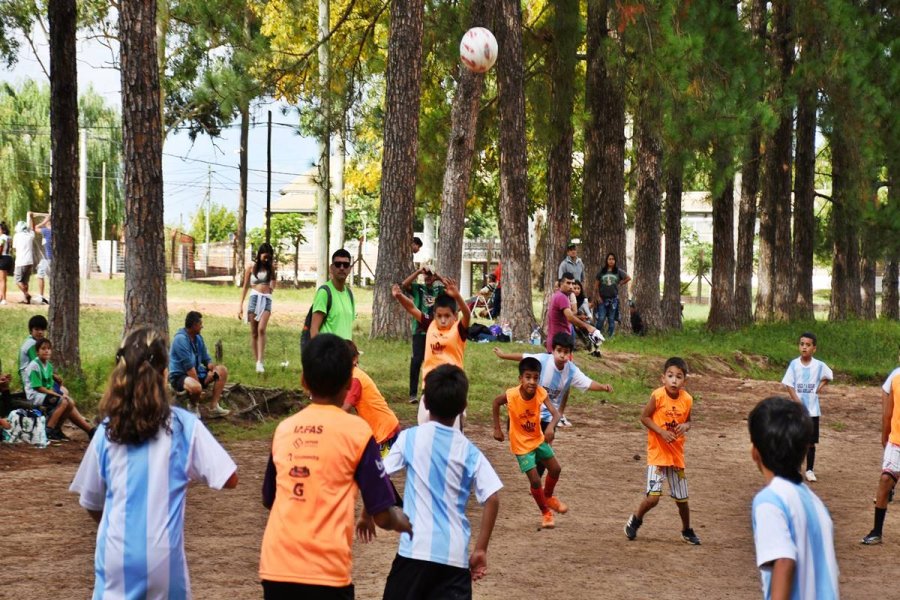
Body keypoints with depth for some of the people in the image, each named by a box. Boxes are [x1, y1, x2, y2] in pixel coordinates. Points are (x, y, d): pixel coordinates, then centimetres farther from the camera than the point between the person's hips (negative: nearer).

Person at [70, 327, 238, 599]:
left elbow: (91, 503, 10)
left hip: (116, 556, 2)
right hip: (163, 556, -2)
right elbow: (228, 479, -7)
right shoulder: (183, 425, -5)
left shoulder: (107, 429, 3)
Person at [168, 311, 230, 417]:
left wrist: (214, 369, -11)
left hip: (196, 372, 9)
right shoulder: (181, 339, -21)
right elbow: (189, 367, -23)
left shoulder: (198, 337, 6)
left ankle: (214, 406, -4)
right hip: (179, 376, -9)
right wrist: (200, 385, -23)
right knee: (195, 387, -40)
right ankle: (193, 406, -4)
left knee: (222, 370, 0)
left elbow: (206, 359, 11)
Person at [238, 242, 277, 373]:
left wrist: (273, 268, 0)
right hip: (254, 298, 0)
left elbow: (273, 285, 6)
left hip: (267, 300, 0)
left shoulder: (270, 267, 10)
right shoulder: (251, 268, 5)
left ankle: (260, 361, -23)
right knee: (254, 332, 1)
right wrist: (240, 305, 5)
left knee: (261, 330, -17)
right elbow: (245, 287, 8)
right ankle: (256, 361, 6)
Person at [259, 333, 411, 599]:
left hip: (275, 566, 4)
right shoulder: (356, 430, -3)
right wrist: (405, 523, 19)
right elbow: (382, 516, -2)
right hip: (326, 570, -4)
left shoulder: (284, 429, 9)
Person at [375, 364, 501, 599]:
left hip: (416, 548, -2)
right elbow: (492, 499, -3)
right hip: (456, 554, 2)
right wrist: (481, 549, 3)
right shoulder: (470, 451, 5)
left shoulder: (410, 437, 1)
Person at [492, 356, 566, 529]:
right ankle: (545, 513, 19)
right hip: (522, 445, -4)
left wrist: (551, 426, -54)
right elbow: (496, 402, -8)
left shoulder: (541, 393, -23)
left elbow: (555, 413, -33)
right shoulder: (511, 395, -29)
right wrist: (497, 429, -6)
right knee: (535, 480, -6)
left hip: (538, 439, 4)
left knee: (556, 469, 13)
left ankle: (548, 496, 44)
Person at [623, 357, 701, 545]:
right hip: (657, 453, -4)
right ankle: (635, 520, 16)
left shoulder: (687, 399, -5)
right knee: (653, 497, -14)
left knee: (682, 499, 12)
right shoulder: (658, 396, -17)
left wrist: (685, 427, -13)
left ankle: (687, 531, 36)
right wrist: (661, 432, -21)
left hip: (677, 454, 4)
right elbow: (644, 417, -9)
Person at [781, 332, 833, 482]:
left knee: (811, 442, 6)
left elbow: (828, 376, 15)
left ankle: (810, 470, 16)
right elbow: (789, 385, -8)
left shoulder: (819, 365, -3)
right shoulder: (794, 364, -6)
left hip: (812, 410, 1)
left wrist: (819, 387, -2)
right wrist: (798, 402, -18)